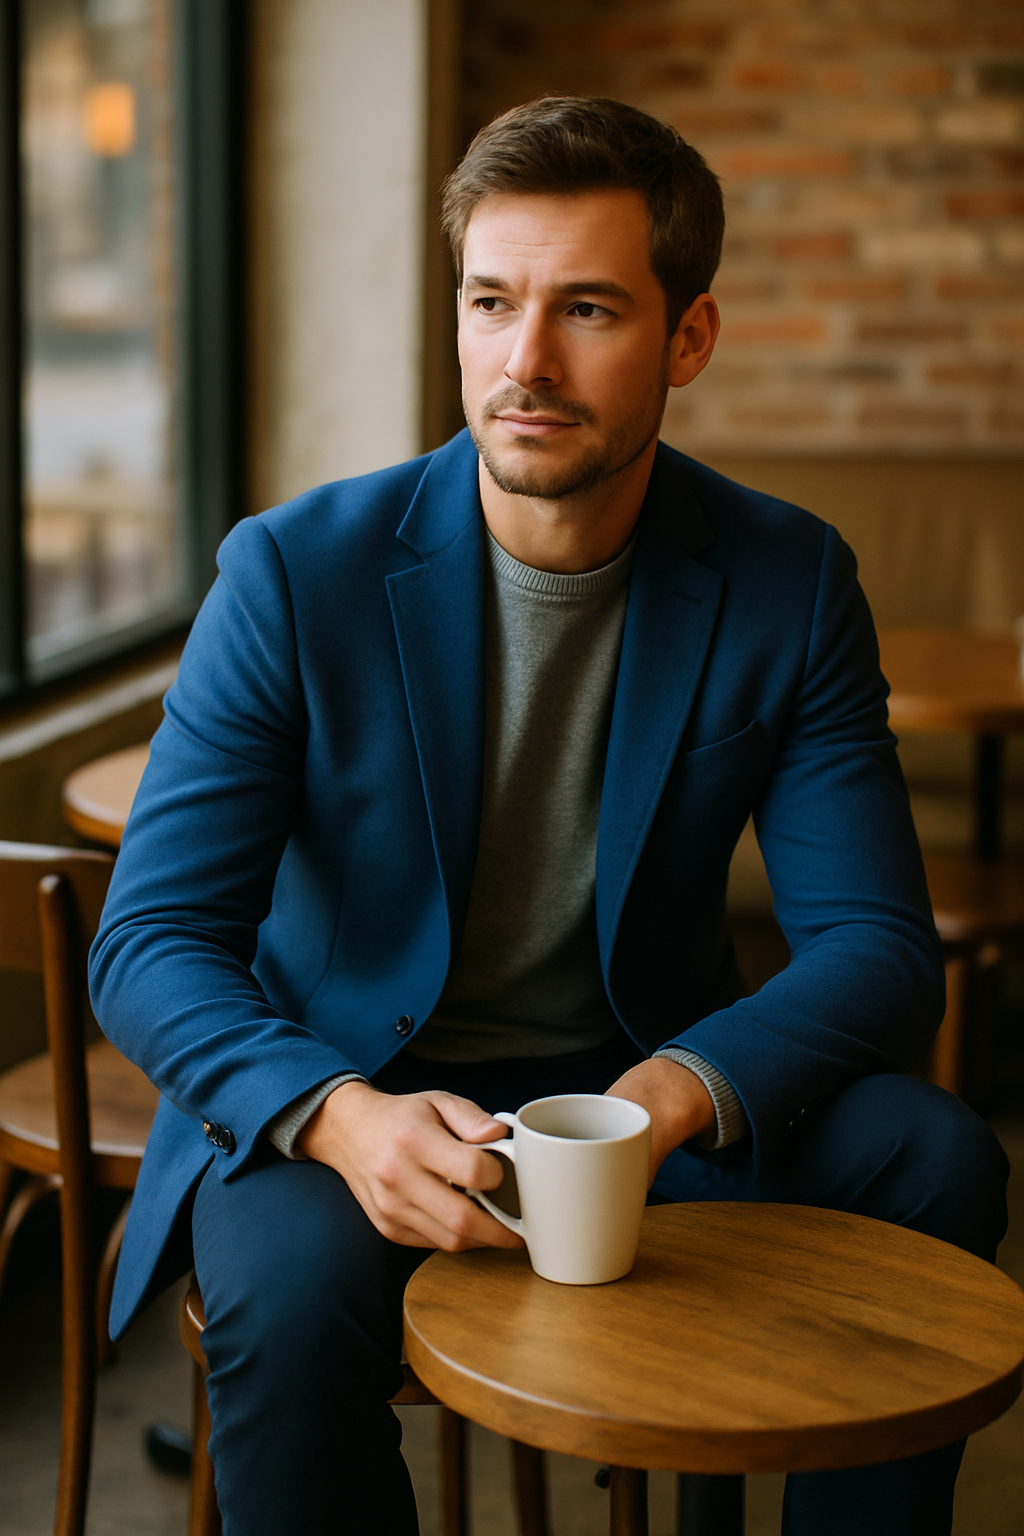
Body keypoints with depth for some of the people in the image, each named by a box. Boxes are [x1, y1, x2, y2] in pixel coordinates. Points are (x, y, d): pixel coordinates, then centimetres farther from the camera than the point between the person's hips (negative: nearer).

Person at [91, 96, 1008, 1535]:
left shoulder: (788, 584, -7)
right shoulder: (297, 574, -13)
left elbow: (877, 943, -9)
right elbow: (152, 942, -13)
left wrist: (681, 1091, -30)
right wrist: (337, 1115, -34)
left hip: (645, 1083, 3)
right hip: (335, 1092, -2)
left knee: (936, 1160, -21)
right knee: (295, 1280, -34)